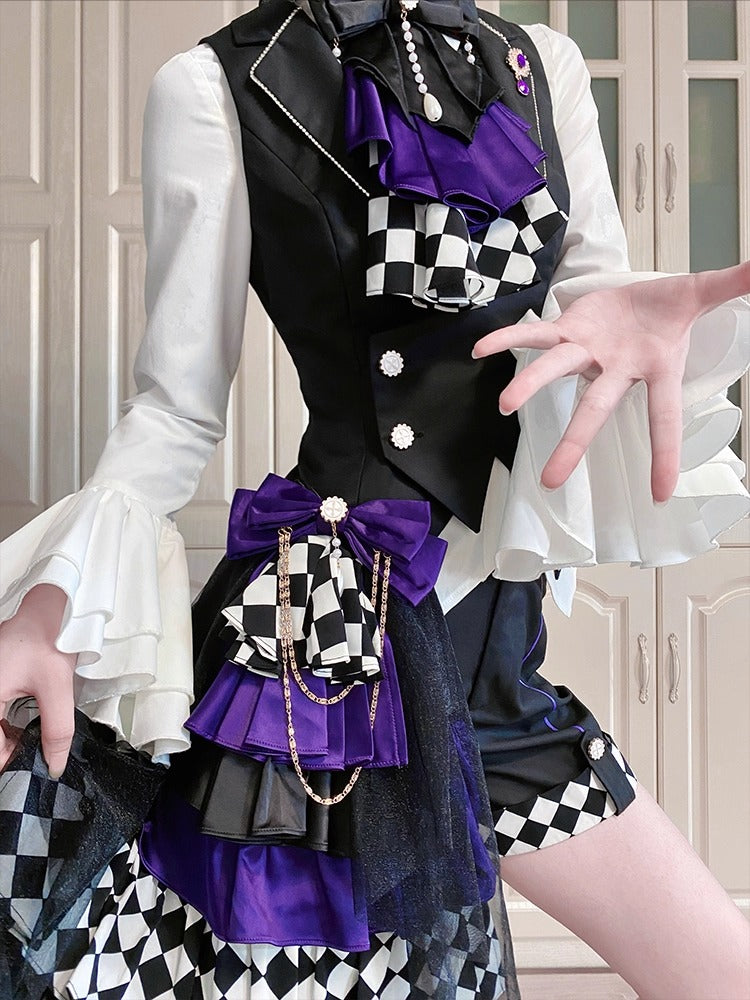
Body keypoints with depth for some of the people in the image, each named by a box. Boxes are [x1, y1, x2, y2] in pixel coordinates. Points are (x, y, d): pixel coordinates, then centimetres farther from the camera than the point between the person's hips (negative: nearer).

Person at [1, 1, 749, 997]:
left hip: (494, 653, 6)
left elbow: (593, 284, 8)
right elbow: (177, 407, -2)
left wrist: (629, 315, -17)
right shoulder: (215, 87, -4)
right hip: (326, 633, -5)